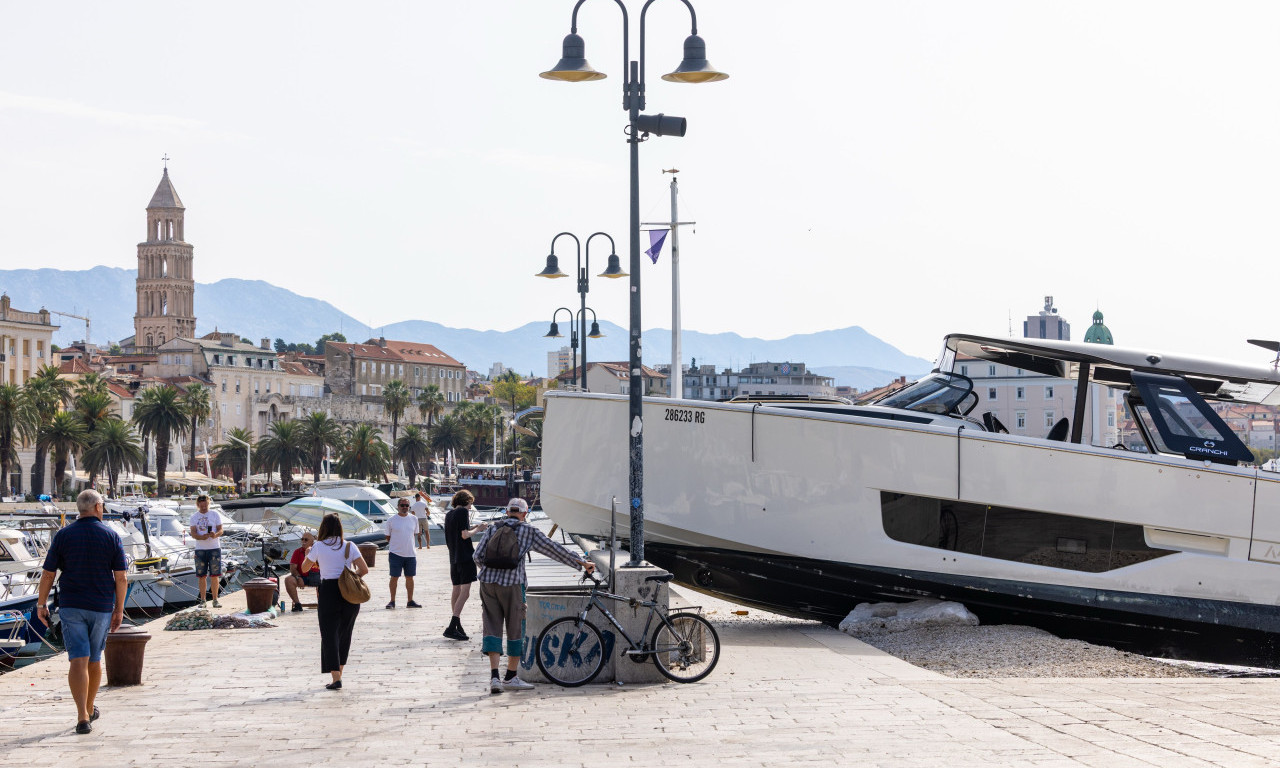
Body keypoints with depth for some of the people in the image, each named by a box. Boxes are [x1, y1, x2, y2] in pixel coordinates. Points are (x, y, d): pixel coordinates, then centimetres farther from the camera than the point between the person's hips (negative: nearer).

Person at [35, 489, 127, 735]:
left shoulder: (63, 535, -2)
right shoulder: (110, 536, -3)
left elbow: (48, 574, -1)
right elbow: (121, 577, -6)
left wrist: (41, 604, 10)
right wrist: (119, 609, 4)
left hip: (71, 606, -1)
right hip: (102, 607, 1)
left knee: (78, 661, -6)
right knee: (94, 659, 17)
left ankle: (83, 717, -17)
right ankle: (89, 709, 32)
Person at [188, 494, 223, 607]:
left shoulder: (215, 515, 6)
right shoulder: (194, 517, 8)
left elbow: (221, 530, 2)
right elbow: (193, 533, 0)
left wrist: (215, 535, -21)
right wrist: (201, 537, -21)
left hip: (214, 548, -1)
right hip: (200, 549, 1)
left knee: (215, 575, -3)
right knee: (201, 576, 2)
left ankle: (215, 600, 3)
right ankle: (202, 601, 9)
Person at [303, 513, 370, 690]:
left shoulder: (318, 547, -2)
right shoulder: (349, 547, 2)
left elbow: (305, 568, 11)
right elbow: (364, 569, -4)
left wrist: (307, 554, 31)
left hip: (328, 591, -3)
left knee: (329, 635, 0)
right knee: (344, 634, 17)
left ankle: (336, 678, -9)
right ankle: (339, 673, 25)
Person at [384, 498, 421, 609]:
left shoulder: (414, 519, 7)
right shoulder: (391, 520, -3)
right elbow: (388, 537, 4)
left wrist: (406, 544, 12)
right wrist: (396, 545, 1)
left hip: (410, 553, 3)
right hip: (395, 553, -3)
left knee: (409, 577, 8)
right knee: (394, 577, -1)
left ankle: (410, 601, 16)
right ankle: (392, 601, 7)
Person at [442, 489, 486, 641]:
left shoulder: (449, 514, 16)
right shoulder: (463, 512, -7)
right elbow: (464, 535, -14)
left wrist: (471, 528, 22)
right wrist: (477, 529, 1)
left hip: (454, 557, 8)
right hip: (466, 556, -8)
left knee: (456, 591, 13)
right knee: (465, 591, -10)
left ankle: (457, 625, 18)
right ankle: (452, 627, -19)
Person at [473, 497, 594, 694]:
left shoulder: (493, 528, 10)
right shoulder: (527, 531, 2)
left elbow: (477, 556, 5)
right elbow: (554, 549, 3)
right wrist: (582, 563, 9)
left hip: (488, 582, 3)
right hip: (511, 584, -3)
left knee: (492, 627, 5)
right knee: (515, 629, 9)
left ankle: (494, 676, -7)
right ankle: (511, 677, 16)